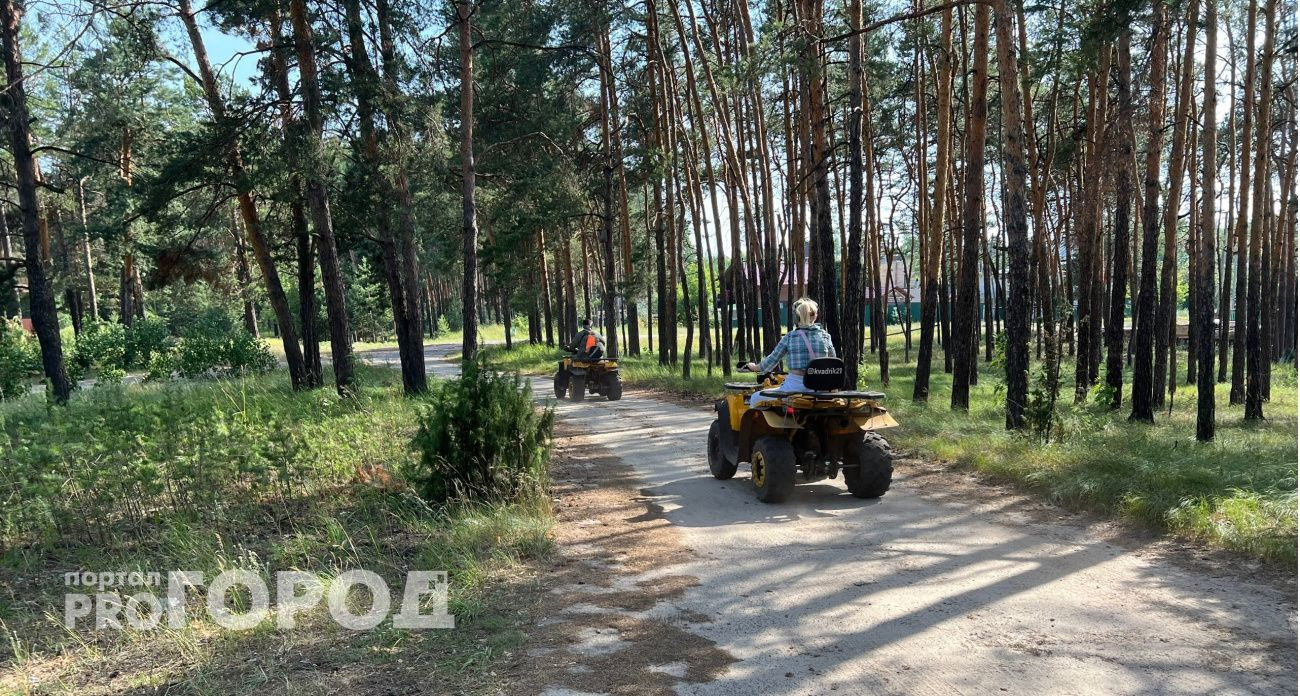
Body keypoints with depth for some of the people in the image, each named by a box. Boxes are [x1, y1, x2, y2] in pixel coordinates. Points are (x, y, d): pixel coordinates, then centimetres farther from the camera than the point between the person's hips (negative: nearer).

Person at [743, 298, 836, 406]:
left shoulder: (789, 337, -2)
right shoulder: (825, 336, 4)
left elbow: (771, 361, 5)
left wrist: (755, 367, 24)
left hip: (794, 386, -4)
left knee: (755, 398, 16)